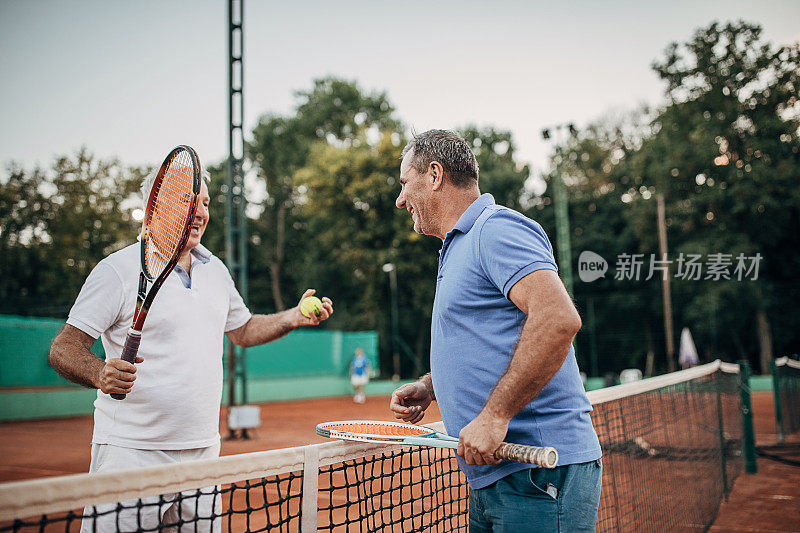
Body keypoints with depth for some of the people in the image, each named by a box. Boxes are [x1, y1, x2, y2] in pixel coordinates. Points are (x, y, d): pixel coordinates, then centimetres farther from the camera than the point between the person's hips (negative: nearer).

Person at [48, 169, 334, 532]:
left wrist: (294, 318, 7)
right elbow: (64, 348, -9)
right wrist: (101, 375, -30)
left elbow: (242, 331, 23)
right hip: (131, 454, -5)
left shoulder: (216, 270, 11)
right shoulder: (118, 269, -8)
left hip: (202, 450, 5)